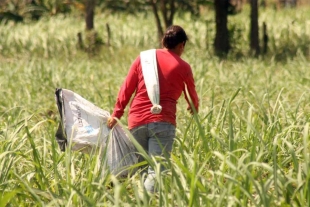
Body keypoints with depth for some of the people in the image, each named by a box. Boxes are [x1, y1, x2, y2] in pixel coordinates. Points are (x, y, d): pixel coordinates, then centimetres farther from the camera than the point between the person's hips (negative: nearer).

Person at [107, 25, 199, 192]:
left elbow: (127, 88, 9)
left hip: (137, 122, 4)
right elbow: (192, 97, 22)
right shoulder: (183, 67, 6)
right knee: (156, 172, -12)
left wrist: (116, 114, 14)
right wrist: (194, 107, 43)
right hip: (163, 122, -4)